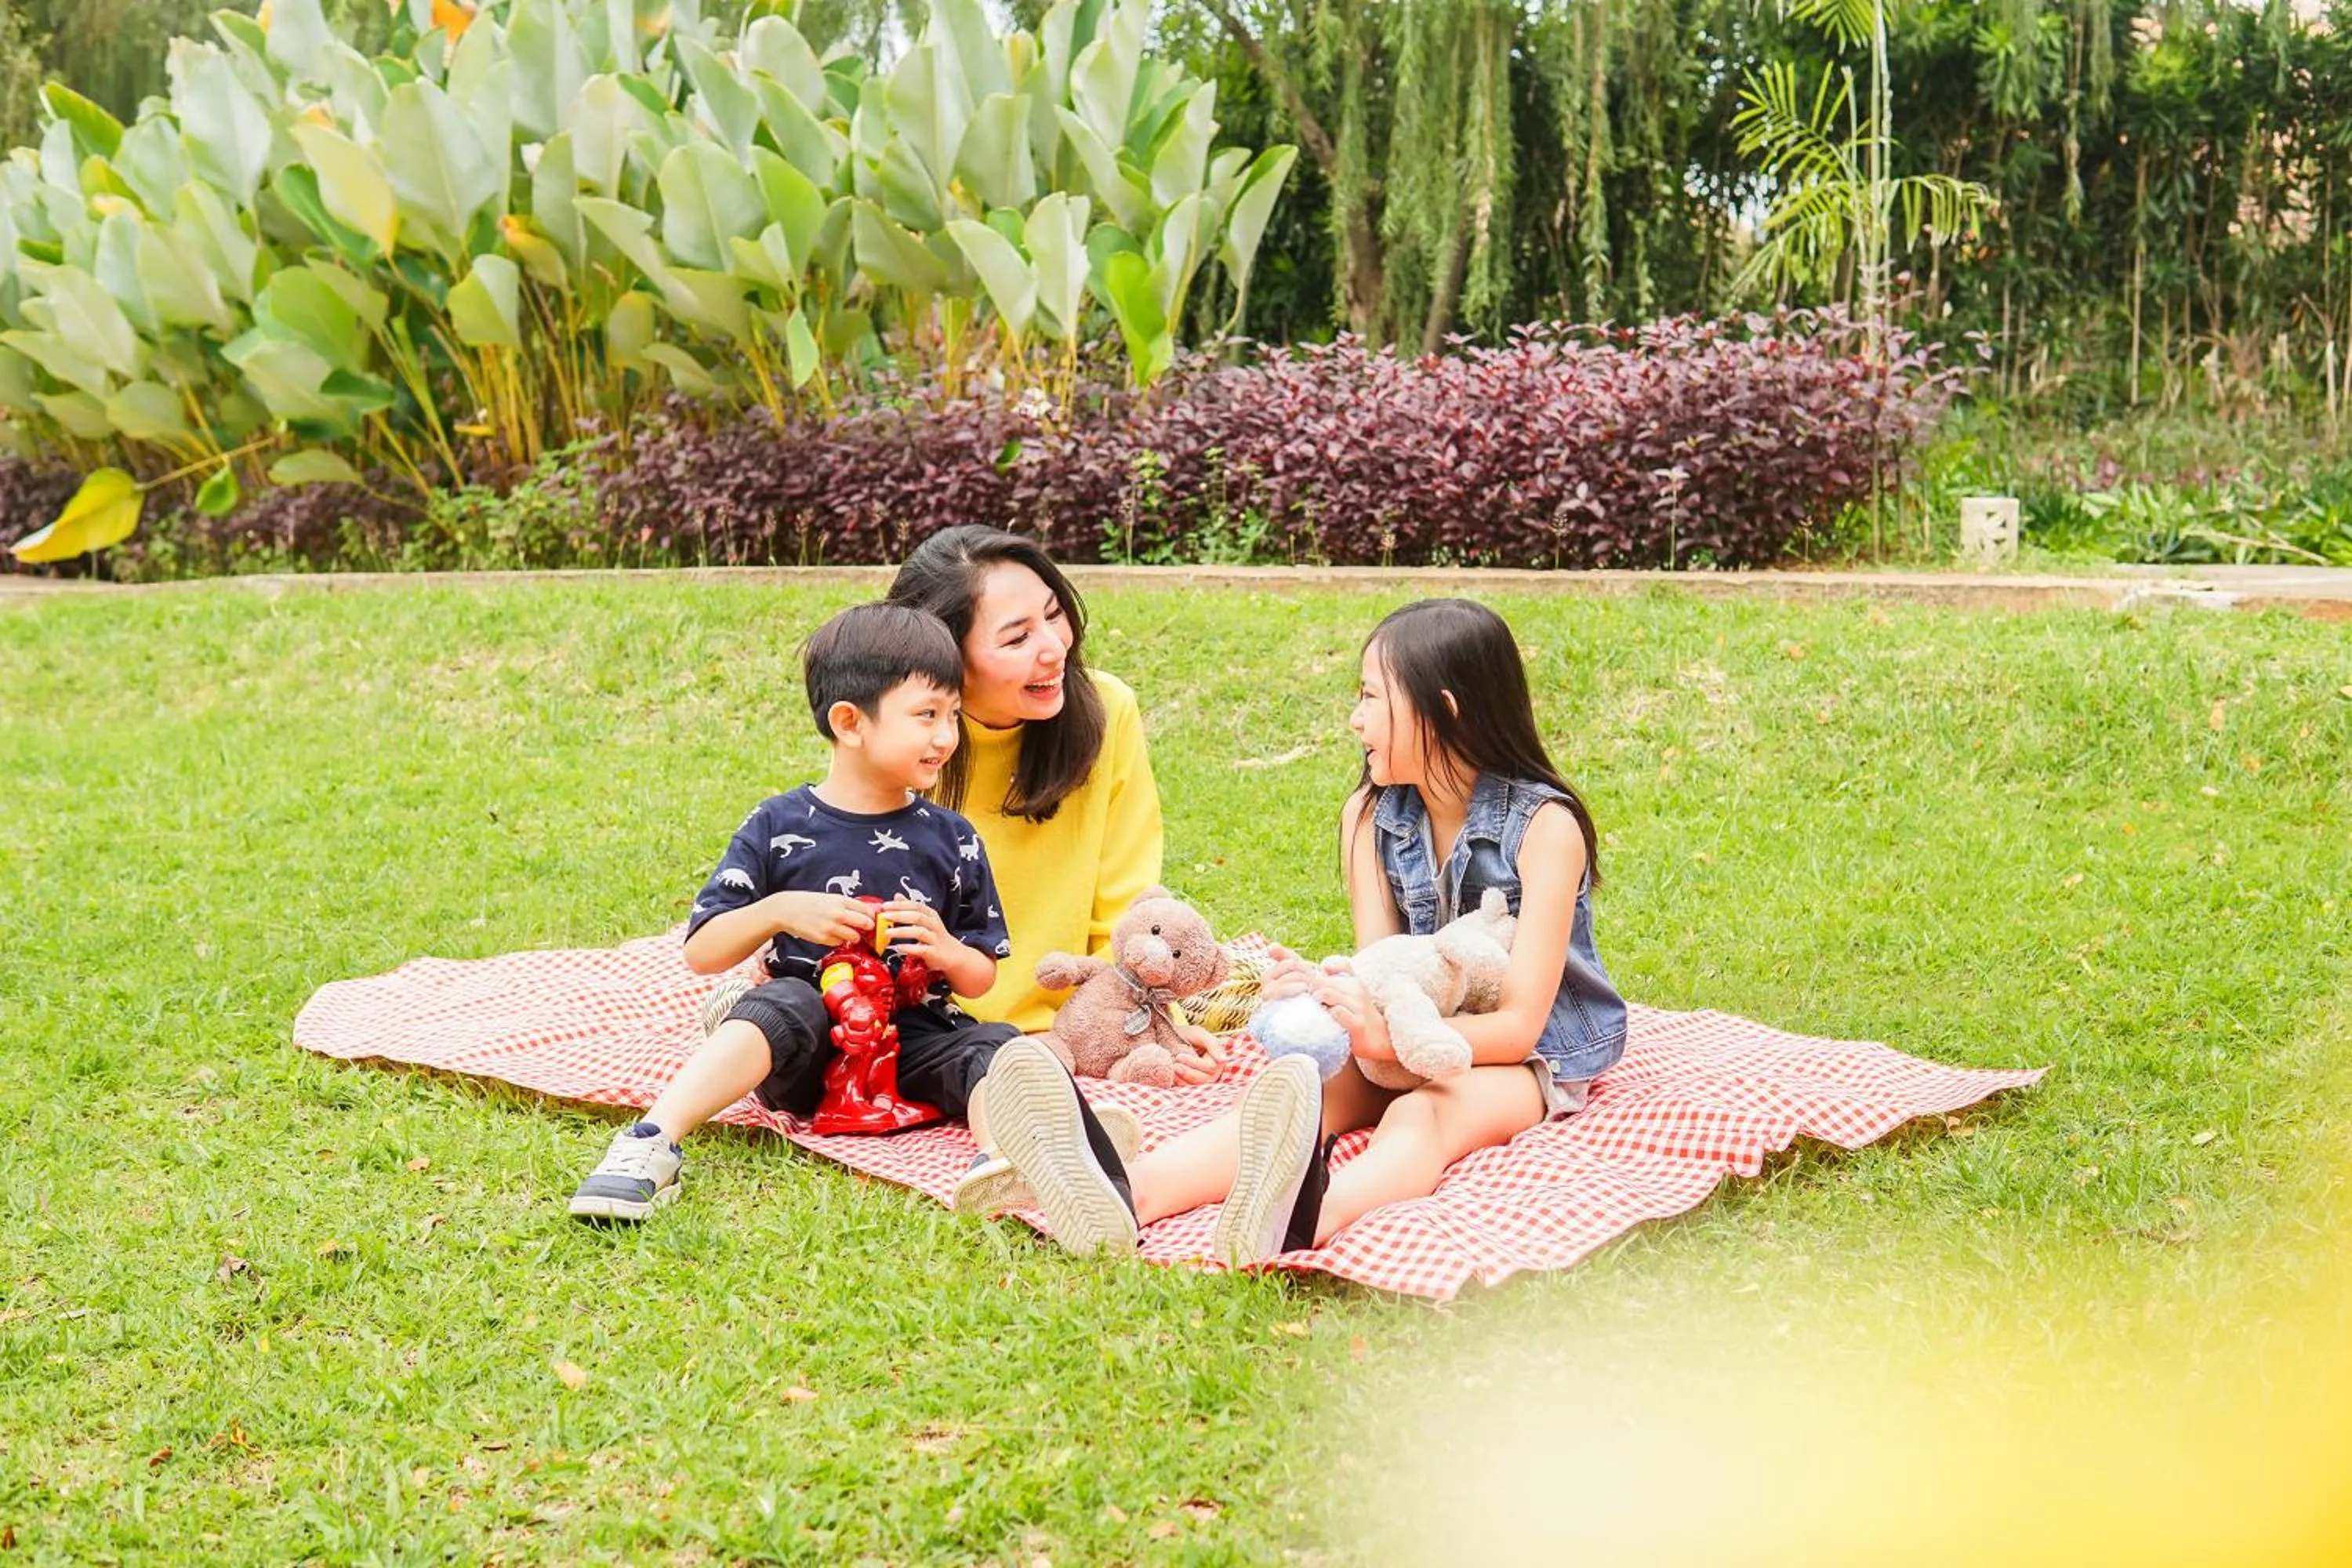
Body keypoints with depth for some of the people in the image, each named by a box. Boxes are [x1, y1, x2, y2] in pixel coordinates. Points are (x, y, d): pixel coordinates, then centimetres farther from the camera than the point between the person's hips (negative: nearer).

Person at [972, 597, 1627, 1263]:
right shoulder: (1371, 815, 0)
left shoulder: (1545, 826, -17)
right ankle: (1128, 1196, -56)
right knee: (1299, 1094, -27)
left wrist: (1388, 1035, -39)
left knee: (1424, 1114, -37)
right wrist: (1327, 991, -33)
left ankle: (1304, 1217, -73)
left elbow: (1518, 1024, -22)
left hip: (1528, 1056, -5)